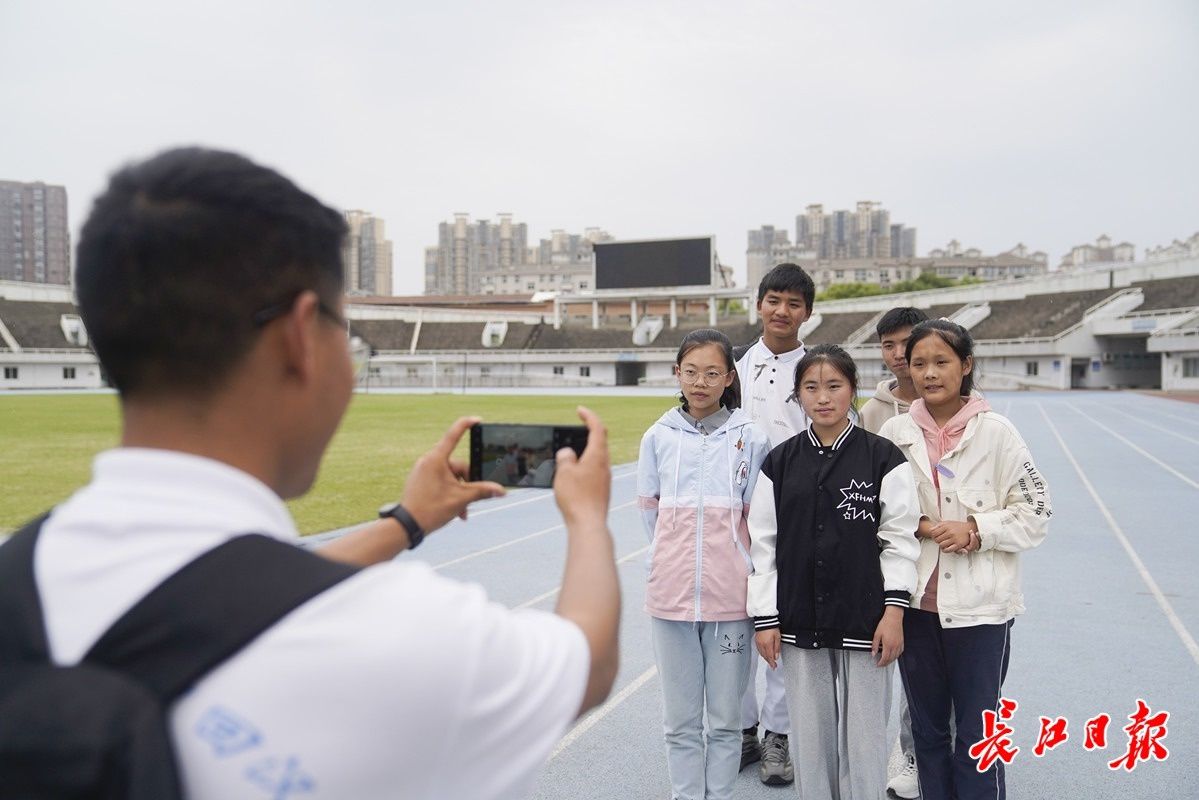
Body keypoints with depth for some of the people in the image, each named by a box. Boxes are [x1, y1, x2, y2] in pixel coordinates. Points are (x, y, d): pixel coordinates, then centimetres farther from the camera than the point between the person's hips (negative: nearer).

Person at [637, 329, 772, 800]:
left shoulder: (750, 438, -2)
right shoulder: (658, 437, 2)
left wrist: (725, 560, 6)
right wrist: (674, 561, 11)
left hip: (730, 595, -1)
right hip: (671, 593, 1)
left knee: (725, 719, 11)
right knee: (680, 720, 11)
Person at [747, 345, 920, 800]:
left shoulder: (883, 457, -3)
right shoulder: (780, 463, 3)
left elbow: (900, 538, -3)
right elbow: (763, 544, 4)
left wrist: (894, 611, -8)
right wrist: (765, 619, 1)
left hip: (864, 622, -2)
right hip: (800, 623, 2)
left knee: (864, 737, 6)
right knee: (810, 737, 12)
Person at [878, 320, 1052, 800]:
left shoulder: (996, 433, -5)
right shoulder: (894, 432, 1)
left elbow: (1034, 514, -2)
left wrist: (976, 530, -15)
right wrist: (916, 526, -10)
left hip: (980, 605, -3)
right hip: (915, 603, 3)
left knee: (976, 736, 6)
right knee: (927, 728, 16)